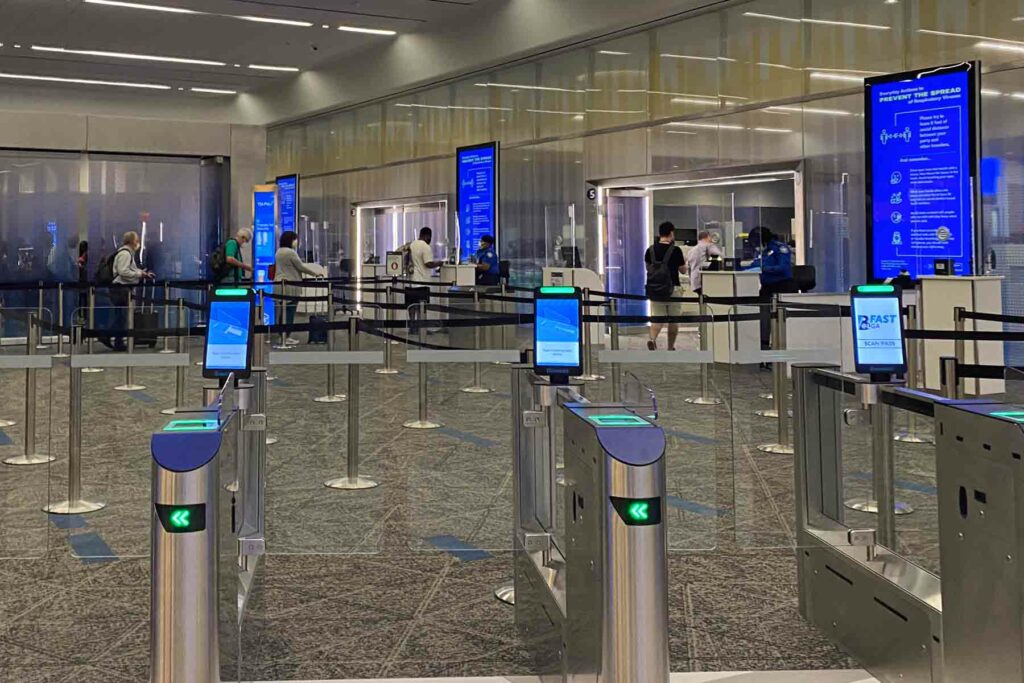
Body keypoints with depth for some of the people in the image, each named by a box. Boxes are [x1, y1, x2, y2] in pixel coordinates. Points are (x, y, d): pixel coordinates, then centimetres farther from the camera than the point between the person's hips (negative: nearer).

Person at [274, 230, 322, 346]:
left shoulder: (279, 252, 15)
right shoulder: (290, 252, -13)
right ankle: (286, 337, -4)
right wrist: (315, 273, 2)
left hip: (280, 285, 9)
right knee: (290, 312, -5)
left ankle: (283, 336, 14)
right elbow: (301, 266, -9)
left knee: (284, 311, 11)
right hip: (291, 286, -9)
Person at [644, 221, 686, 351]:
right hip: (672, 289, -3)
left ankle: (652, 339, -22)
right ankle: (670, 348, 18)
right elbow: (683, 270, 0)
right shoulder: (675, 250, -10)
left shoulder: (650, 250, 1)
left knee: (657, 319, 6)